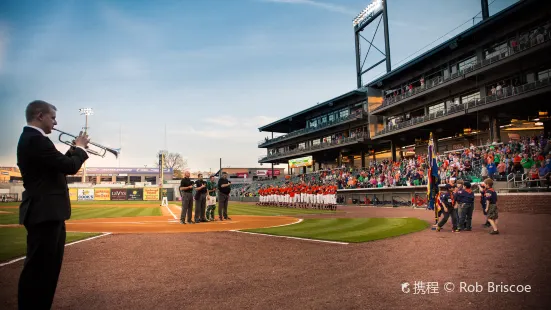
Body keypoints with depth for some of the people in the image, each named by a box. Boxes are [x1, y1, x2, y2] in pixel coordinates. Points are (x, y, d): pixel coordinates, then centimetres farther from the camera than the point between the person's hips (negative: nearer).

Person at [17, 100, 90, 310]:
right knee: (38, 268, -2)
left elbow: (58, 166, 19)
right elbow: (70, 167, -21)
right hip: (45, 213, -11)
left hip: (47, 212, 11)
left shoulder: (32, 138, 16)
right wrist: (80, 148, -4)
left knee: (47, 267, 19)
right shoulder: (35, 139, -18)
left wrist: (74, 149, 12)